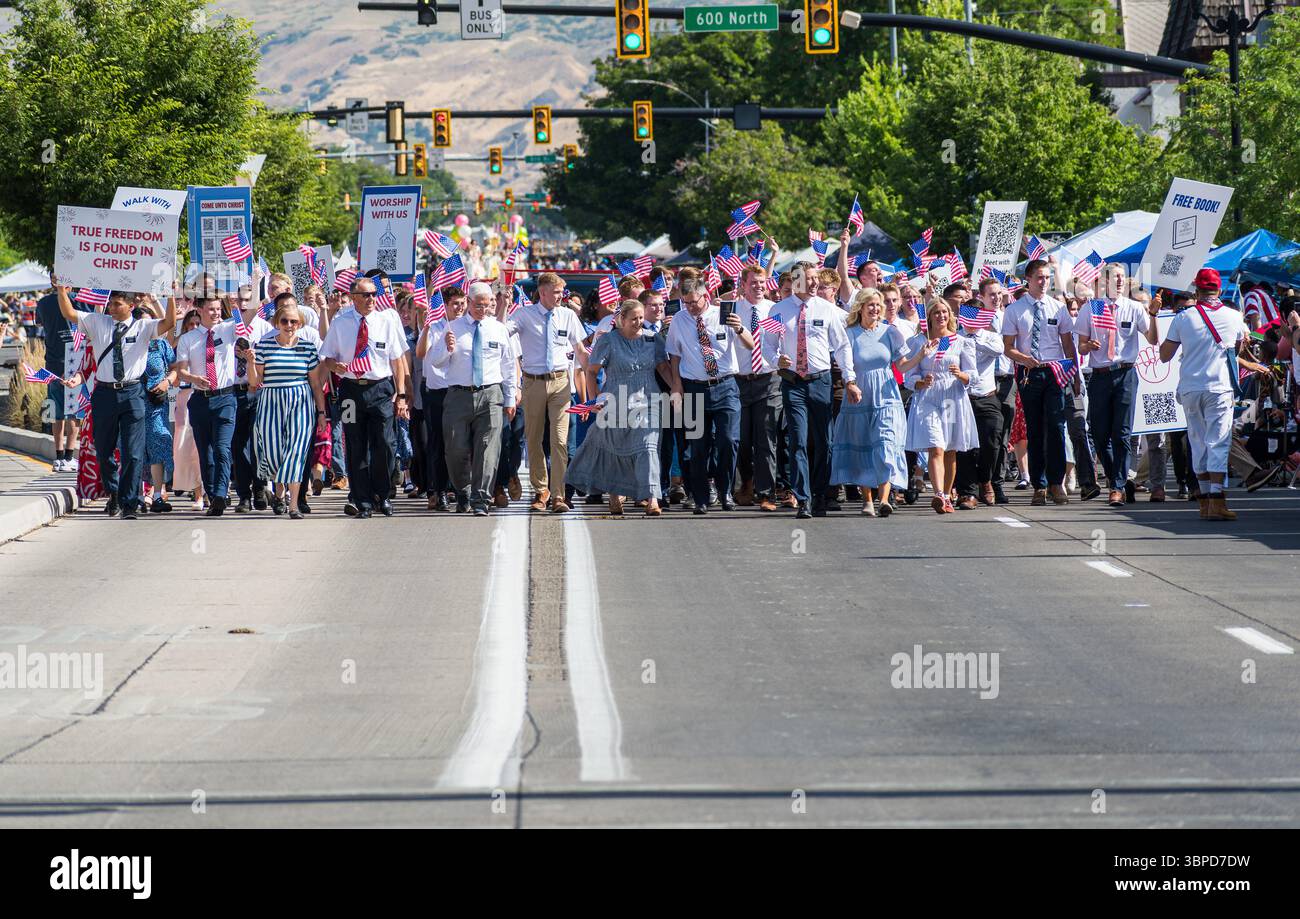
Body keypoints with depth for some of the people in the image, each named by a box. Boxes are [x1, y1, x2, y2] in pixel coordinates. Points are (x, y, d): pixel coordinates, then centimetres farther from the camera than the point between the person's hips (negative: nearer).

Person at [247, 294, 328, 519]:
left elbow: (316, 382, 8)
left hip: (301, 403, 0)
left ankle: (293, 504, -10)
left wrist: (321, 411, 7)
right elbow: (255, 382, 4)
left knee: (296, 450, -11)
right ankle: (279, 491, 31)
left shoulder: (307, 346, 5)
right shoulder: (264, 345, 3)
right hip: (271, 403, 0)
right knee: (273, 453, 0)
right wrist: (251, 362, -12)